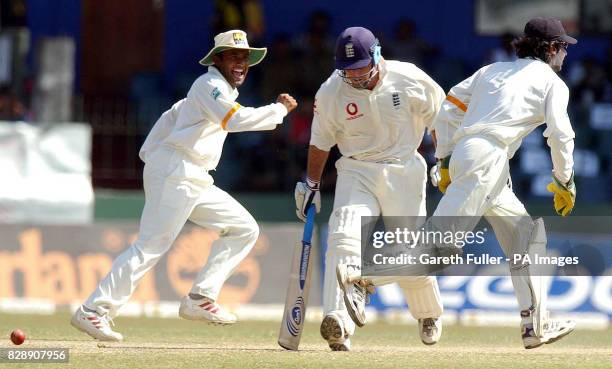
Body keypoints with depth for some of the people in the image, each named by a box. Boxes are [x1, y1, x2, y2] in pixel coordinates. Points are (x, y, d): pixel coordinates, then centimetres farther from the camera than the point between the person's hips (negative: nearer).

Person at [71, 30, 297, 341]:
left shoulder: (216, 89, 21)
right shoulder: (210, 84, -8)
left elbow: (172, 115, 26)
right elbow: (236, 119, -25)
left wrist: (149, 156, 20)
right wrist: (280, 109, -17)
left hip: (196, 182, 10)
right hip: (173, 173, -10)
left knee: (244, 229, 6)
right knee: (151, 245, -17)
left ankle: (199, 300, 0)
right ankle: (93, 311, -18)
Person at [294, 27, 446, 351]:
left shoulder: (409, 79, -12)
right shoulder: (330, 93, -8)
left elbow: (440, 119, 2)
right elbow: (320, 142, 5)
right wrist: (311, 184, 8)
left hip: (404, 171, 0)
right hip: (356, 172, 0)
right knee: (344, 239, -22)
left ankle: (429, 314, 34)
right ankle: (338, 324, -34)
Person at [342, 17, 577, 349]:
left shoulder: (492, 71, 28)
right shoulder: (552, 82, 10)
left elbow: (447, 111, 20)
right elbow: (560, 134, -1)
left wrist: (445, 160, 20)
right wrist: (564, 182, 9)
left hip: (460, 155, 8)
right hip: (488, 157, -8)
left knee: (528, 231, 17)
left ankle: (535, 325, 15)